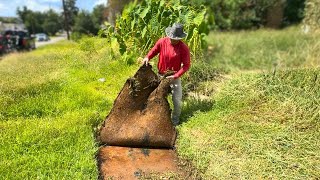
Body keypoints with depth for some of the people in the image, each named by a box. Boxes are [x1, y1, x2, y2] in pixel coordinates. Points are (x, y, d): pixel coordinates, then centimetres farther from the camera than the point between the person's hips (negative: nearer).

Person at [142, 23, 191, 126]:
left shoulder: (184, 48, -19)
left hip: (174, 77, -2)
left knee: (177, 100, 3)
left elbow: (186, 65, -16)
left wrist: (176, 76, -24)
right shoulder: (162, 42, -13)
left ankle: (175, 119, 28)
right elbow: (154, 51, 5)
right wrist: (147, 57, -15)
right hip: (161, 75, 3)